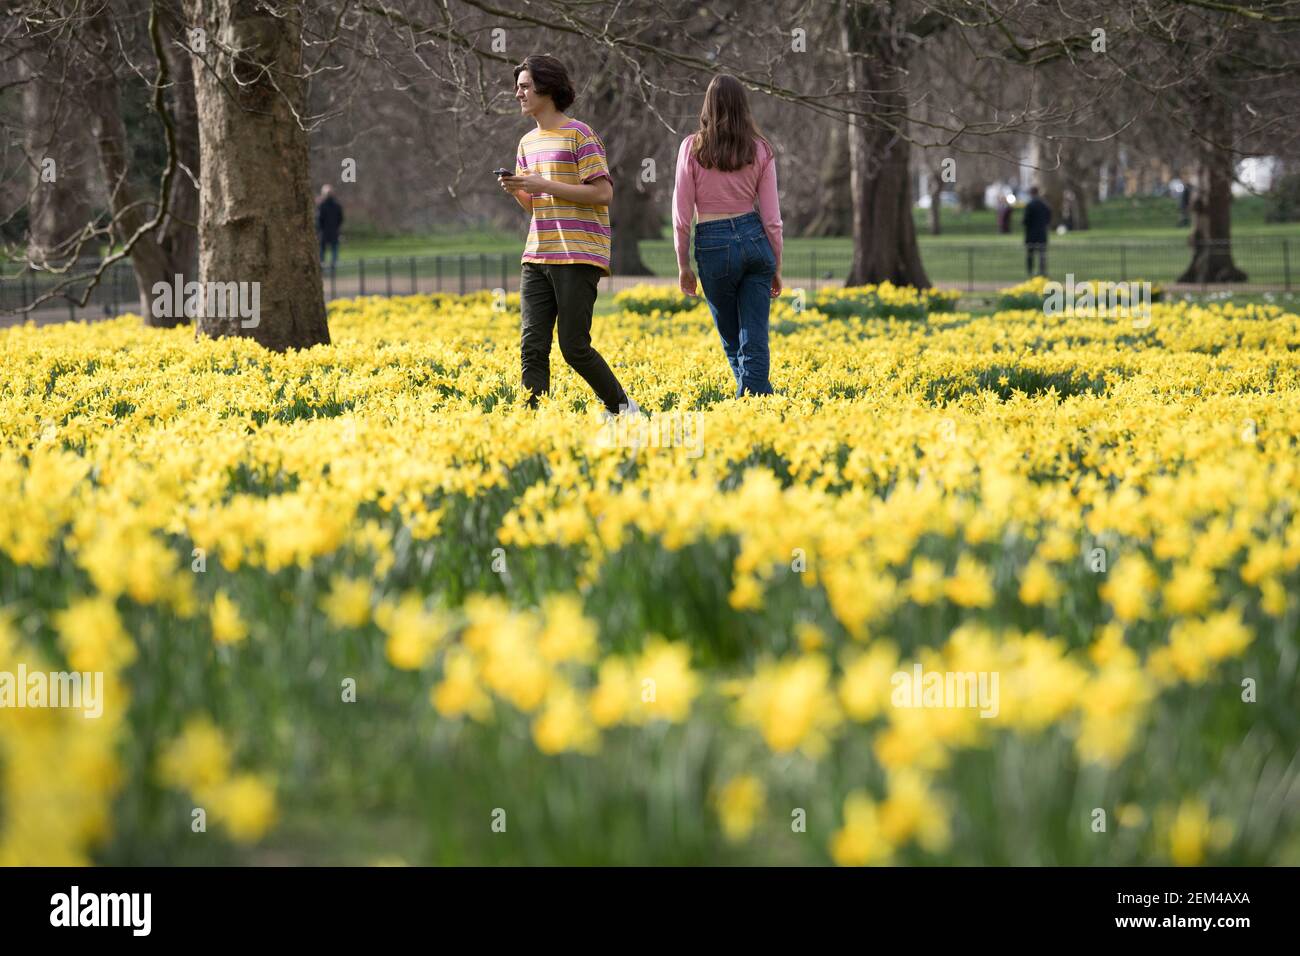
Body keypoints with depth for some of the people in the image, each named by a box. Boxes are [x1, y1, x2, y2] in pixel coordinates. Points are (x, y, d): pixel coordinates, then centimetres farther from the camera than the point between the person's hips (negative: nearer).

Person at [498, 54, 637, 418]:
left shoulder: (579, 135, -6)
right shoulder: (528, 143, 18)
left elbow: (603, 194, -12)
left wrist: (544, 185, -15)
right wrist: (515, 190, 0)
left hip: (578, 257, -7)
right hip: (537, 259, 7)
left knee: (574, 347, -6)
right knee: (532, 347, -3)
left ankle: (620, 406, 12)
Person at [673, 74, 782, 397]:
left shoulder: (692, 148, -4)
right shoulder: (760, 150, 1)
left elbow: (681, 214, -4)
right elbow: (771, 216, 1)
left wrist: (683, 265, 5)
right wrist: (777, 267, 10)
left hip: (713, 246, -1)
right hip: (755, 240, 2)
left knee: (732, 342, 15)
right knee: (755, 340, 1)